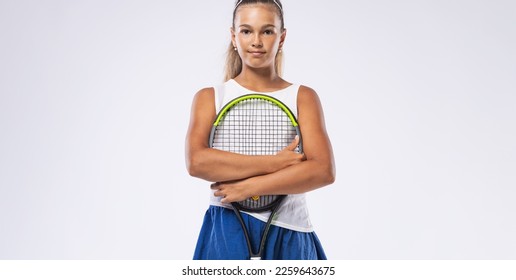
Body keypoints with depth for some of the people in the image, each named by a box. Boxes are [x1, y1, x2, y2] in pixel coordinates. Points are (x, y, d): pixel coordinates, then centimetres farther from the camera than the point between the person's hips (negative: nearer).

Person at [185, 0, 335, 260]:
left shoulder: (303, 97, 4)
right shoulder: (210, 97, 4)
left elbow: (323, 170, -10)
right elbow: (196, 162, -14)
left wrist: (249, 186, -16)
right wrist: (274, 163, -16)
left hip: (289, 236, 1)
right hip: (227, 235, 0)